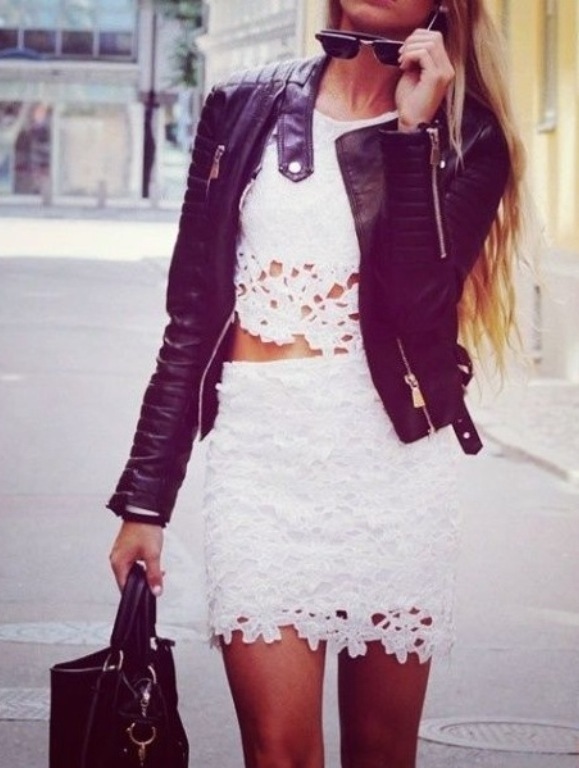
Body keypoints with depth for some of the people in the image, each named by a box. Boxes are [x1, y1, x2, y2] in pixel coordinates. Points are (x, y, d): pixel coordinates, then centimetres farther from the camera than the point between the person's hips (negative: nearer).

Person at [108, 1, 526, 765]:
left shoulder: (466, 136, 2)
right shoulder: (242, 109, 6)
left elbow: (418, 306, -15)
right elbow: (191, 319, 7)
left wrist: (411, 131, -14)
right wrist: (145, 499, 5)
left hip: (393, 458, 0)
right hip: (259, 459, 1)